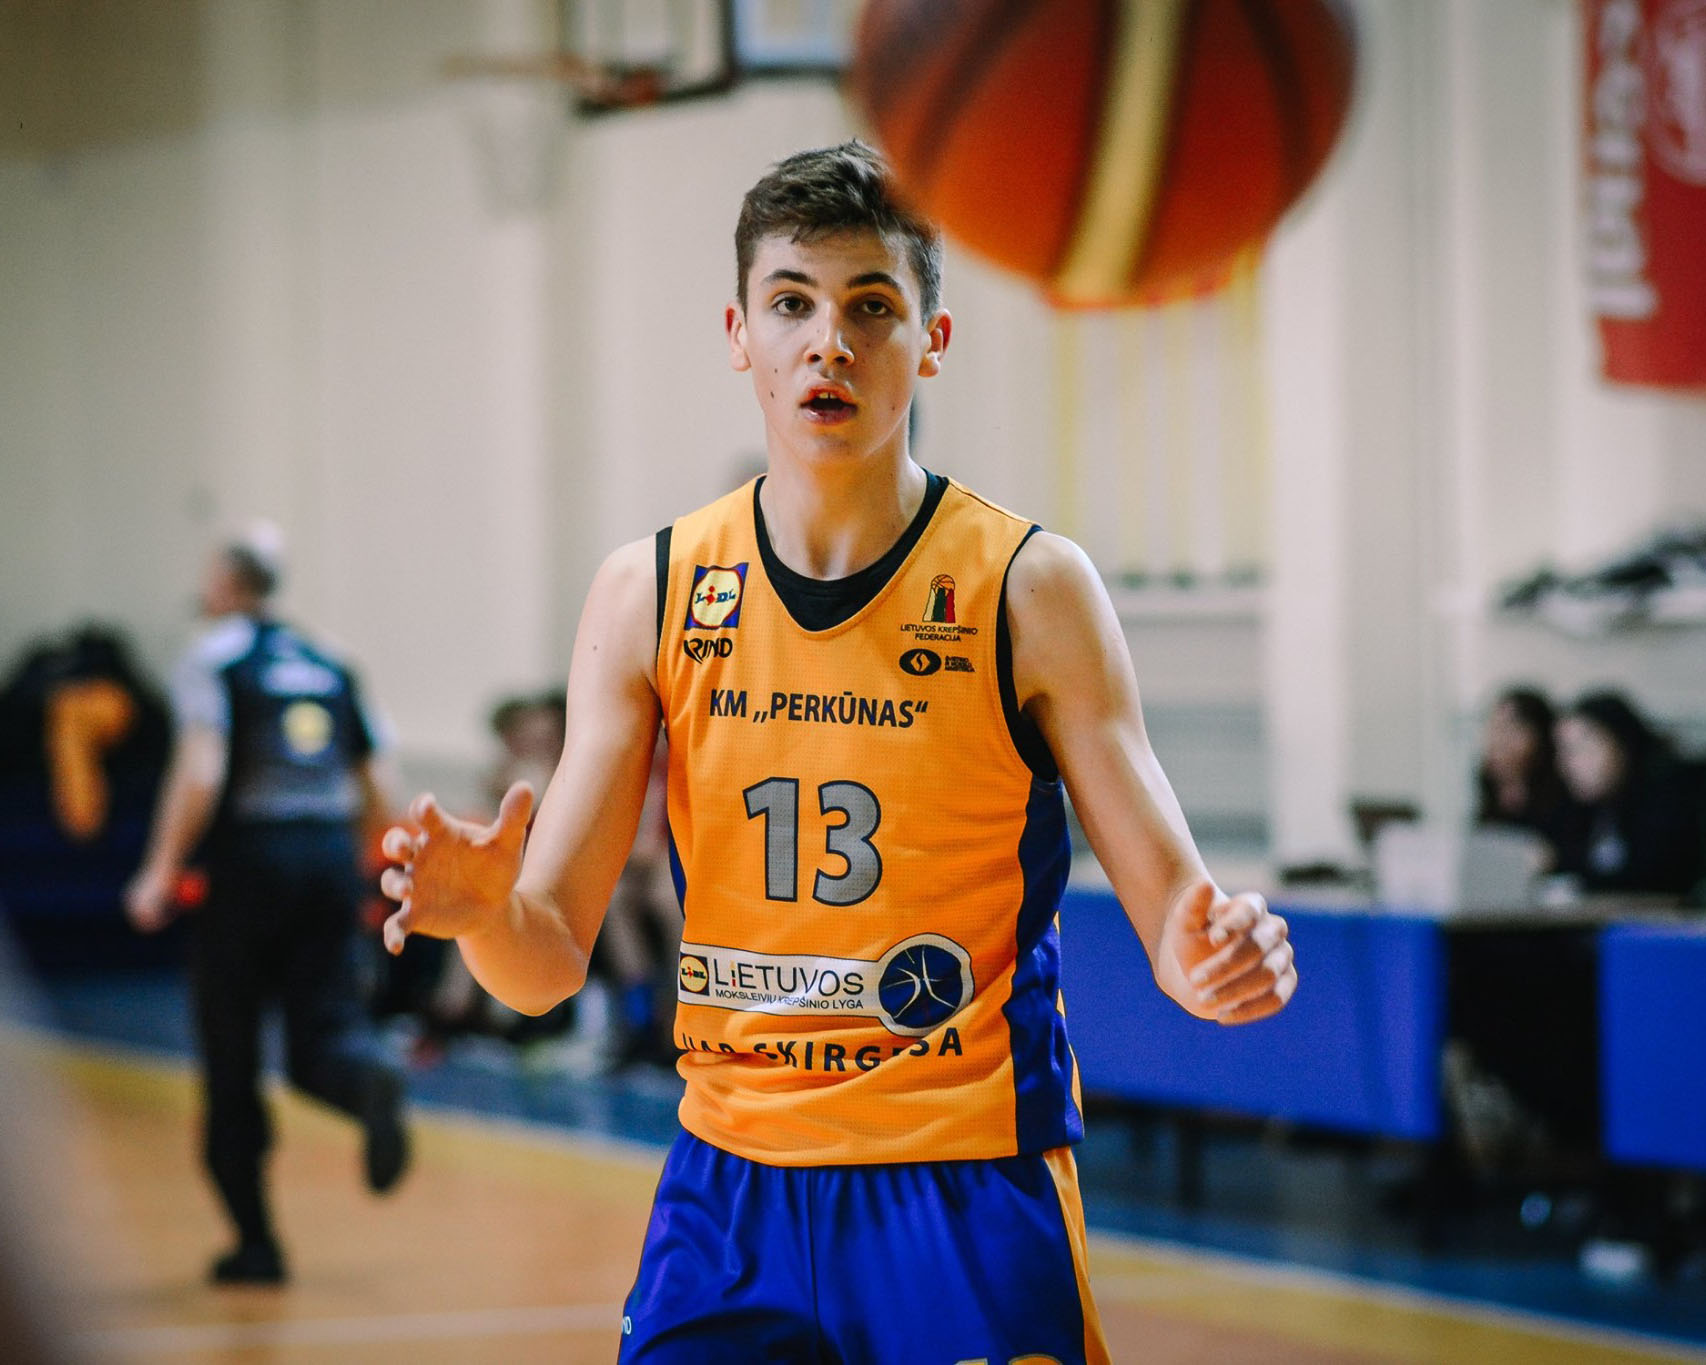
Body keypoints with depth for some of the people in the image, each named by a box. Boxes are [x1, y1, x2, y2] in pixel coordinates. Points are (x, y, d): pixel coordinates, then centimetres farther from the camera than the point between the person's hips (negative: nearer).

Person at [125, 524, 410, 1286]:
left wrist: (162, 872, -12)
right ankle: (368, 1082, -34)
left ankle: (256, 1241, 8)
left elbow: (200, 774, -17)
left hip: (251, 859, -4)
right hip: (332, 854, 4)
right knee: (320, 1037, 3)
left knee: (230, 1062, 7)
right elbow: (378, 789, 14)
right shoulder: (328, 667, 15)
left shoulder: (212, 661, -2)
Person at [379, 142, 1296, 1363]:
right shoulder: (650, 594, 1)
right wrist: (484, 910, -23)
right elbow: (550, 963, 0)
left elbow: (1171, 905, -6)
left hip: (968, 1199, -2)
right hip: (730, 1190, 2)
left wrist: (1218, 958, -30)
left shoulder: (1030, 588, -6)